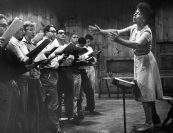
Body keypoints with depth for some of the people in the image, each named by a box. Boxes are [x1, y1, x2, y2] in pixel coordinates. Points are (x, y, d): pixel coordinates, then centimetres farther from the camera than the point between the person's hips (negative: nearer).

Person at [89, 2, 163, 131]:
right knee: (148, 91, 16)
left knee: (145, 91, -6)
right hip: (138, 60, 8)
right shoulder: (133, 28, 1)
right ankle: (154, 118, 29)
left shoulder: (146, 31, -22)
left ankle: (149, 122, 4)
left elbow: (137, 44, -38)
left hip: (145, 61, -8)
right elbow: (117, 31, 0)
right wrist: (101, 31, -8)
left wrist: (118, 40, -48)